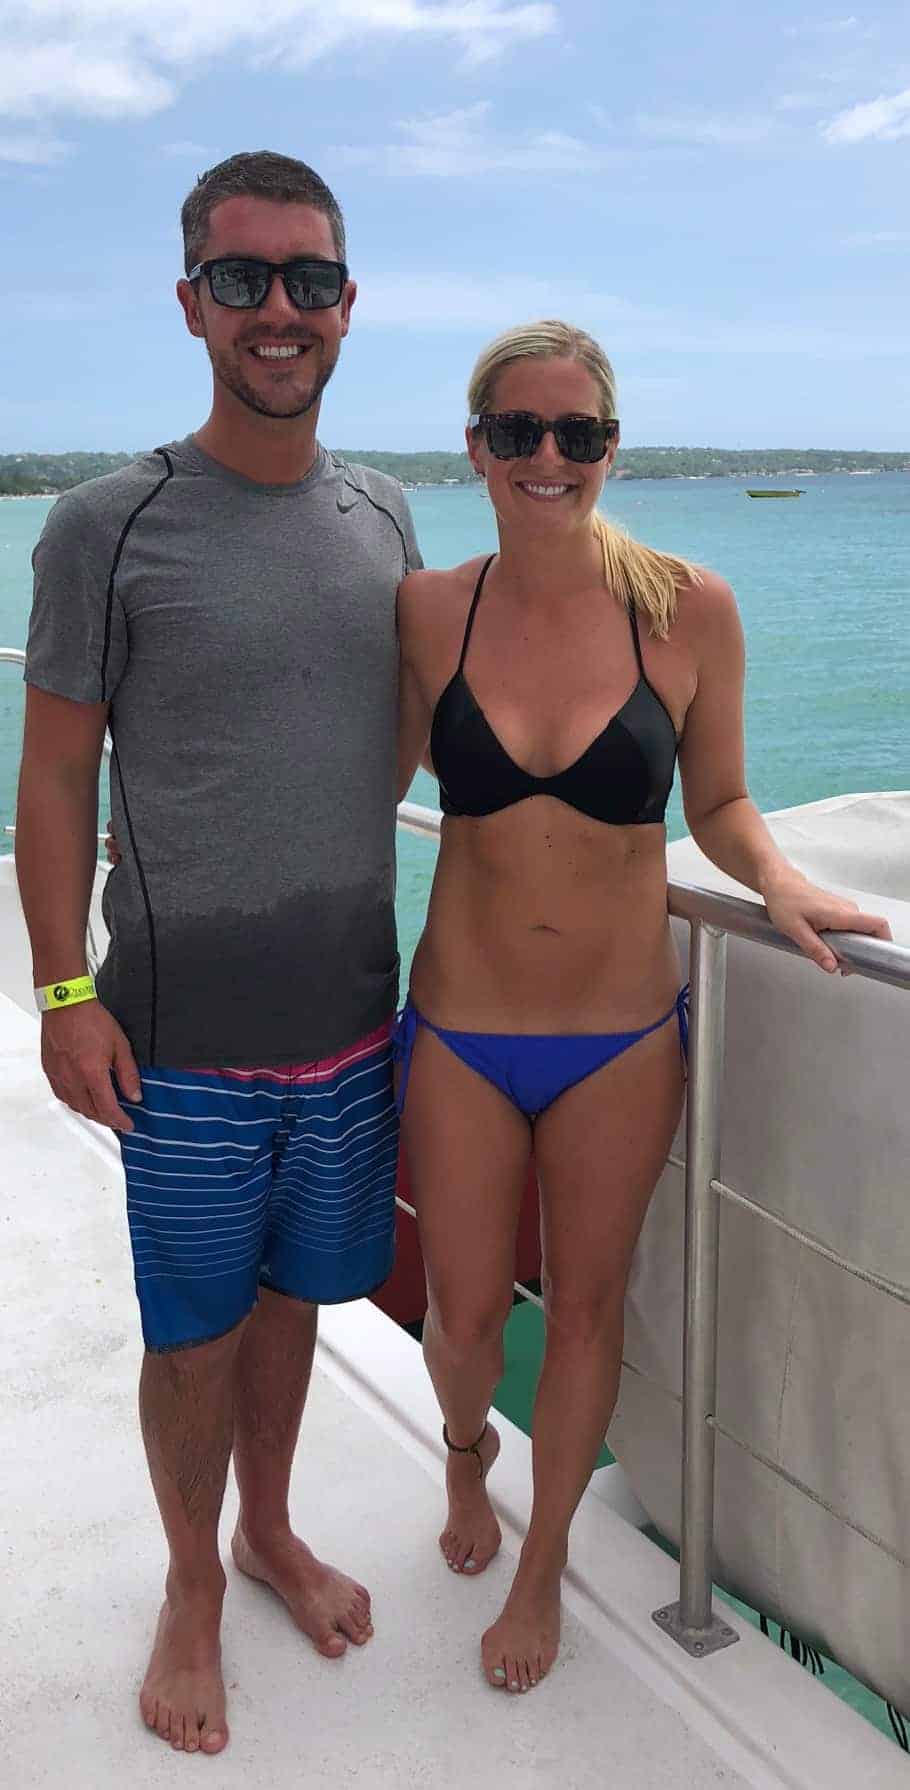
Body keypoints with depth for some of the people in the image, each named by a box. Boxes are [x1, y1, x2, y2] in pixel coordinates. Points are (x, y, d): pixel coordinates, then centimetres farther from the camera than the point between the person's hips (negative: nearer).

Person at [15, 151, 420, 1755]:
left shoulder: (381, 517, 6)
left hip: (351, 1018, 4)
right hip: (184, 1035, -4)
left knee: (293, 1293, 19)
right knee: (195, 1330, 10)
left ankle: (270, 1530, 44)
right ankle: (193, 1583, 35)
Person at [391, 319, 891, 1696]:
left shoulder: (688, 607, -7)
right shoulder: (429, 611, -5)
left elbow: (717, 801, 0)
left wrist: (779, 880, -15)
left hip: (622, 1037, 0)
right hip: (459, 1030, 1)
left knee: (586, 1306, 15)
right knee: (466, 1314, 13)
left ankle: (543, 1565, 42)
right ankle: (468, 1449, 52)